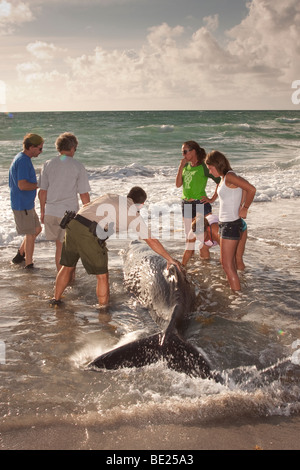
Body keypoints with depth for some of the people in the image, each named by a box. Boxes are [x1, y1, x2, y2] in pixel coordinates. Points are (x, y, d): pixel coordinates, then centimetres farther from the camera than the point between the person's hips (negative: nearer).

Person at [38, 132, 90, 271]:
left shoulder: (48, 165, 3)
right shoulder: (78, 167, -7)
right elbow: (84, 194, -7)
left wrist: (42, 211, 17)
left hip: (50, 212, 4)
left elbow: (42, 191, 5)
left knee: (59, 246, 16)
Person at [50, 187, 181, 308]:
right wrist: (170, 259, 15)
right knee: (102, 275, 10)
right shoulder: (134, 214, 9)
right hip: (90, 235, -6)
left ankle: (56, 300, 36)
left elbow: (85, 207, 28)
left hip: (73, 224, 6)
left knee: (68, 266, 23)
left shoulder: (110, 196, 24)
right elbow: (151, 240, 9)